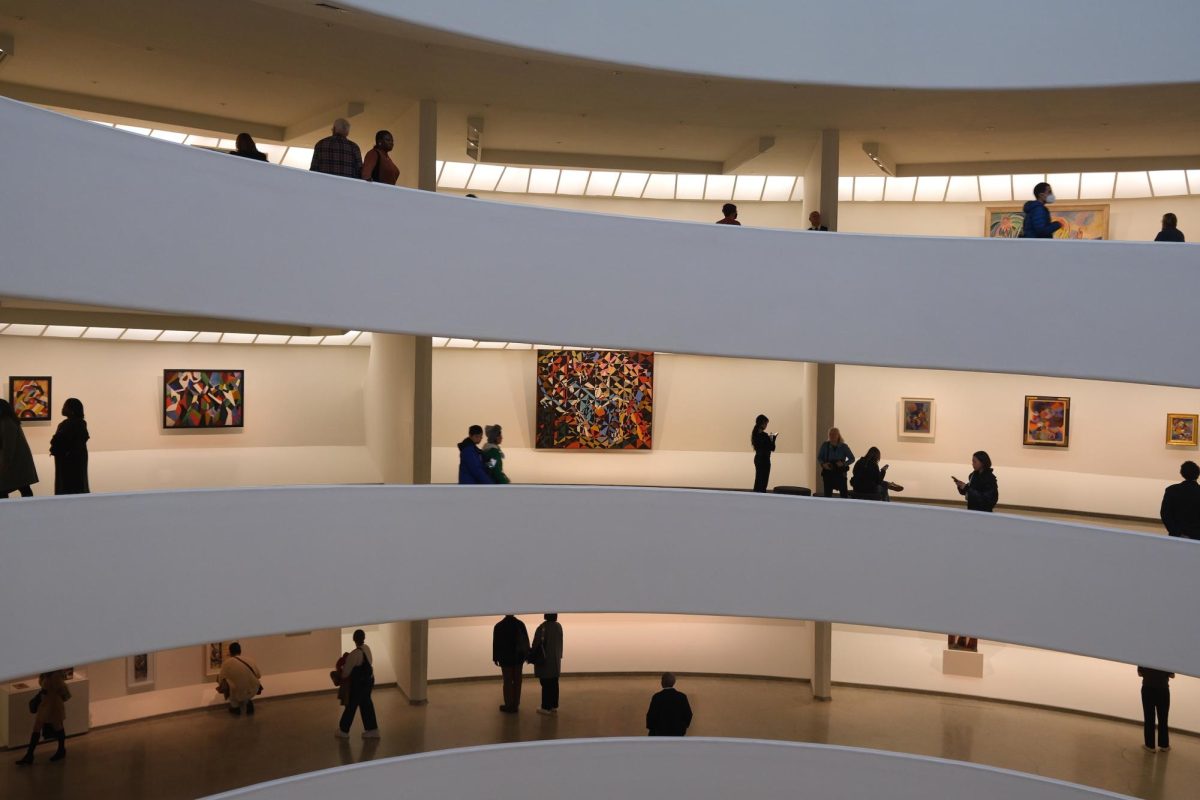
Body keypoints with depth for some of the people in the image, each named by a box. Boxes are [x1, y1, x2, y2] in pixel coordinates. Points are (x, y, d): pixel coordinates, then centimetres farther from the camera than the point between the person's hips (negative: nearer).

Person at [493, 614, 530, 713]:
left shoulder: (499, 626, -11)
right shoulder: (520, 624, -2)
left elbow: (496, 643, -8)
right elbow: (526, 641, 1)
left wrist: (495, 658, 1)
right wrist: (526, 655, 9)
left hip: (505, 658, -3)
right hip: (518, 658, 3)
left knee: (508, 682, 3)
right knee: (517, 681, 11)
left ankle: (509, 706, 5)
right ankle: (515, 704, 15)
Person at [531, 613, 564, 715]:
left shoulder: (543, 627, -19)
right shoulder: (559, 626, 2)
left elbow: (538, 644, -14)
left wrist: (532, 656, -2)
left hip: (545, 660, -6)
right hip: (556, 660, 6)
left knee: (546, 684, 0)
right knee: (554, 684, 12)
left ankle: (546, 707, 4)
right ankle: (554, 706, 17)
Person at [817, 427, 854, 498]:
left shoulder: (844, 447, -4)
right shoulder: (825, 445, -2)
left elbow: (852, 459, 5)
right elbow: (819, 458, 8)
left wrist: (844, 464, -13)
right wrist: (823, 464, -12)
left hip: (840, 474, -1)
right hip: (828, 474, 1)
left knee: (844, 494, -7)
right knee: (827, 494, 4)